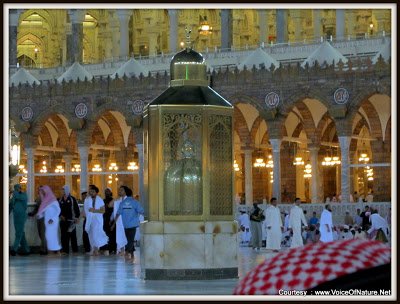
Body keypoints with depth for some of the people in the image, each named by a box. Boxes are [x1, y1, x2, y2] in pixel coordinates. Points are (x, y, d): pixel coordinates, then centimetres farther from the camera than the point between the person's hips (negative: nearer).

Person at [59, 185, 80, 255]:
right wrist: (60, 215, -2)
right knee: (64, 236, 0)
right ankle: (65, 250, 2)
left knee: (72, 235, 1)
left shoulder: (72, 199, -1)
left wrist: (77, 217, -8)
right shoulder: (60, 200, 10)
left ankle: (75, 250, 6)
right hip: (63, 220, 4)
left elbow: (76, 208, -2)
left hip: (71, 220, -4)